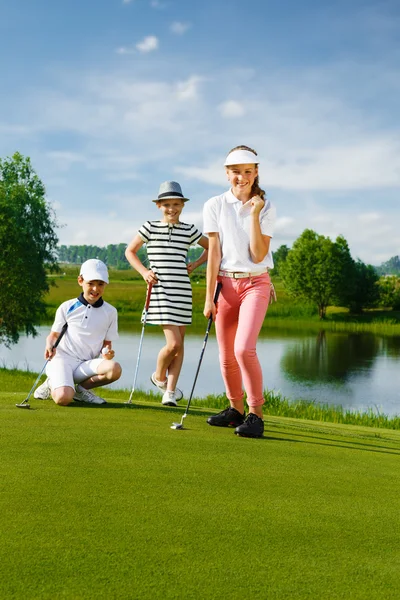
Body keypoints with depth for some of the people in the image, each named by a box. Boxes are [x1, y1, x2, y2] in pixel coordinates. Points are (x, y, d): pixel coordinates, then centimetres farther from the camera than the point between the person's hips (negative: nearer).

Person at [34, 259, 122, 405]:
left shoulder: (110, 312, 10)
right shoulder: (67, 307, 6)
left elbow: (107, 342, 13)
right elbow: (54, 334, 12)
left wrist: (107, 352, -10)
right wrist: (49, 345, -11)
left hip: (87, 365, 3)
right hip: (63, 359, -3)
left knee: (114, 369, -30)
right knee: (63, 398, -31)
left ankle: (81, 388, -2)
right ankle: (52, 384, 8)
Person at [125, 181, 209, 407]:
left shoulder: (189, 230, 8)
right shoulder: (150, 227, 2)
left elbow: (212, 247, 22)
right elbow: (130, 251, 12)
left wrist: (196, 264, 9)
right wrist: (144, 271, -2)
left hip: (183, 292, 4)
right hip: (160, 290, -3)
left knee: (179, 345, 4)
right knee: (173, 343, -12)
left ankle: (170, 392, 11)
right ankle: (159, 376, 17)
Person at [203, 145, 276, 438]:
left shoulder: (266, 208, -1)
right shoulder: (215, 206, 1)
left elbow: (258, 255, -9)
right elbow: (214, 252, -1)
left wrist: (254, 216, -15)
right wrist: (209, 297, -4)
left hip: (255, 284, -2)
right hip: (226, 284, 2)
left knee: (244, 348, -20)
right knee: (226, 355, 5)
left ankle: (256, 414, -8)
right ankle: (236, 409, 24)